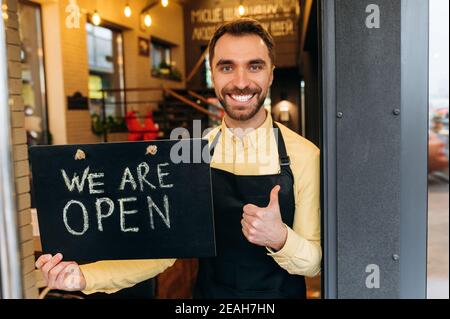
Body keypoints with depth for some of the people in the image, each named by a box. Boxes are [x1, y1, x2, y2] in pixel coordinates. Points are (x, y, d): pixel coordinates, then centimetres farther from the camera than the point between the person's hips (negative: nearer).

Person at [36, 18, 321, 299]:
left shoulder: (305, 156, -17)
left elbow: (315, 262, -12)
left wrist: (280, 238, -32)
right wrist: (84, 276, -21)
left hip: (280, 294, -2)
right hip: (208, 292, 2)